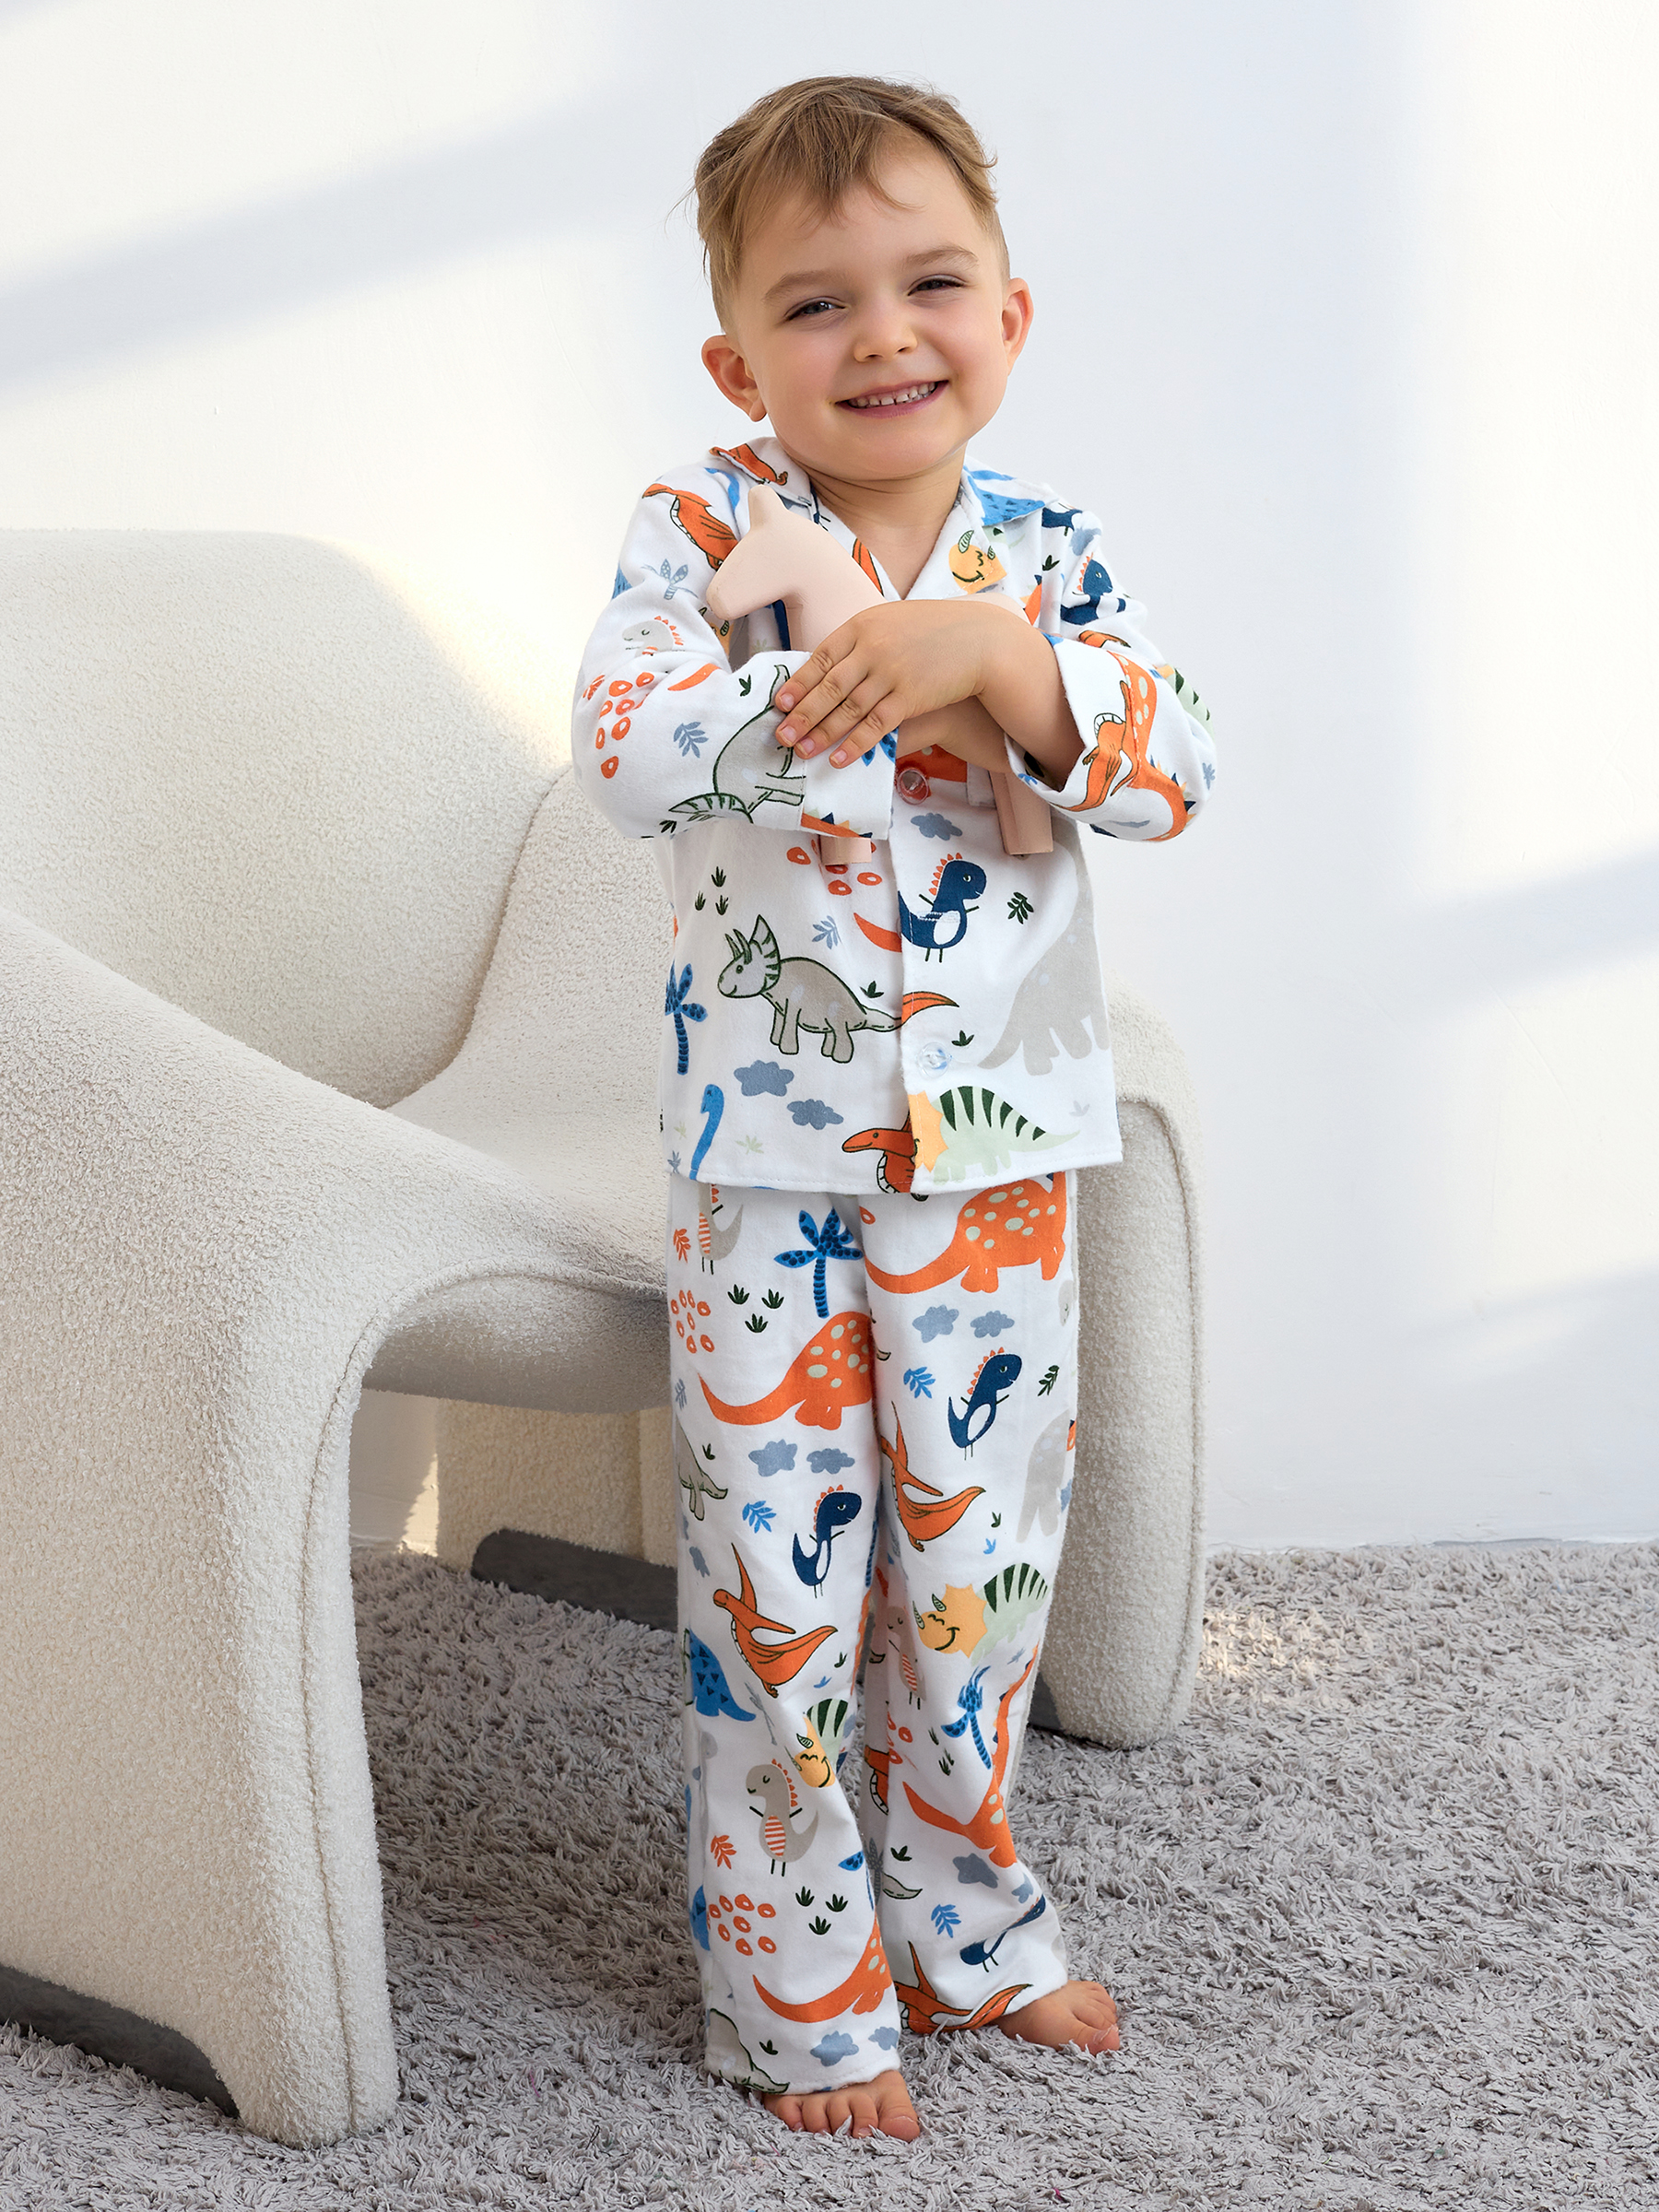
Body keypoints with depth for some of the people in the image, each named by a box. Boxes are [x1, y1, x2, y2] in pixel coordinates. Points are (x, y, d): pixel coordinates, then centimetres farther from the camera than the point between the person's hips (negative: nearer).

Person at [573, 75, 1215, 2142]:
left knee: (980, 1548, 13)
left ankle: (960, 1918, 33)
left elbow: (1173, 768, -12)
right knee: (780, 1569, 3)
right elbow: (622, 754, -19)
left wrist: (994, 658, -27)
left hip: (991, 1147, 3)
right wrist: (824, 670, -29)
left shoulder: (1043, 548, 1)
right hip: (765, 1146, -2)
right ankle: (803, 1988, 18)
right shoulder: (703, 529, -6)